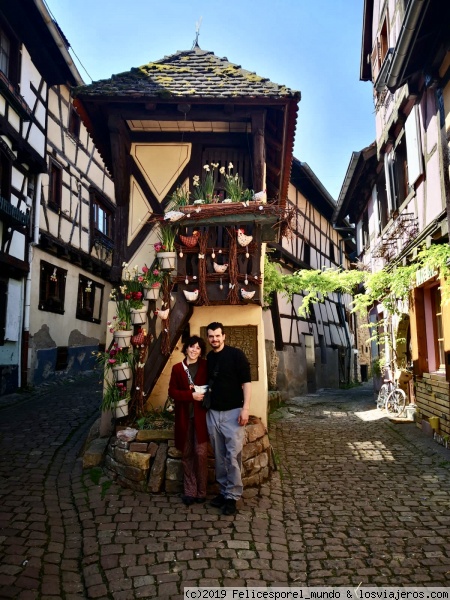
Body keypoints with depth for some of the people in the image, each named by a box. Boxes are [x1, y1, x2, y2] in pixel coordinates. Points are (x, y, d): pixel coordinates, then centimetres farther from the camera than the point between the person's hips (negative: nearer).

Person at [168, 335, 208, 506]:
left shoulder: (205, 366, 0)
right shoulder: (177, 368, 3)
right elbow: (172, 391, -2)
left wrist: (202, 392, -14)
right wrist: (191, 395, -14)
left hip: (201, 415, -1)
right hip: (184, 416, 2)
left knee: (201, 453, -2)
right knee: (187, 455, 8)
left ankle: (201, 491, 13)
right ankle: (189, 491, 18)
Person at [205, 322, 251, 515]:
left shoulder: (236, 354, -7)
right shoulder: (208, 358, 10)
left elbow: (246, 382, -10)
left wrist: (245, 408, -17)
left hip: (232, 412, -5)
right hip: (212, 413, 5)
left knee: (233, 455, -4)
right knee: (219, 456, 12)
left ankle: (232, 495, 8)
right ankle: (223, 491, 24)